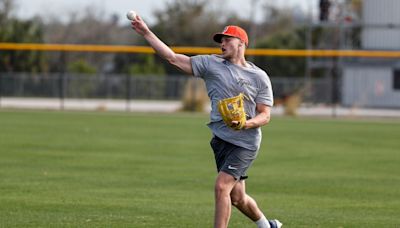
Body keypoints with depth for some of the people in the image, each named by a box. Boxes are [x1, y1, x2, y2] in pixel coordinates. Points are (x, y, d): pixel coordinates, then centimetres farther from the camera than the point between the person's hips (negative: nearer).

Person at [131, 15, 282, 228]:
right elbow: (173, 58, 0)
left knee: (221, 187, -18)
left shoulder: (259, 76, -2)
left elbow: (265, 115, -3)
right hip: (221, 140, 4)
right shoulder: (211, 64, 5)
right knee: (237, 198, 12)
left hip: (245, 142, -4)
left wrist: (246, 124, -24)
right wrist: (147, 33, -8)